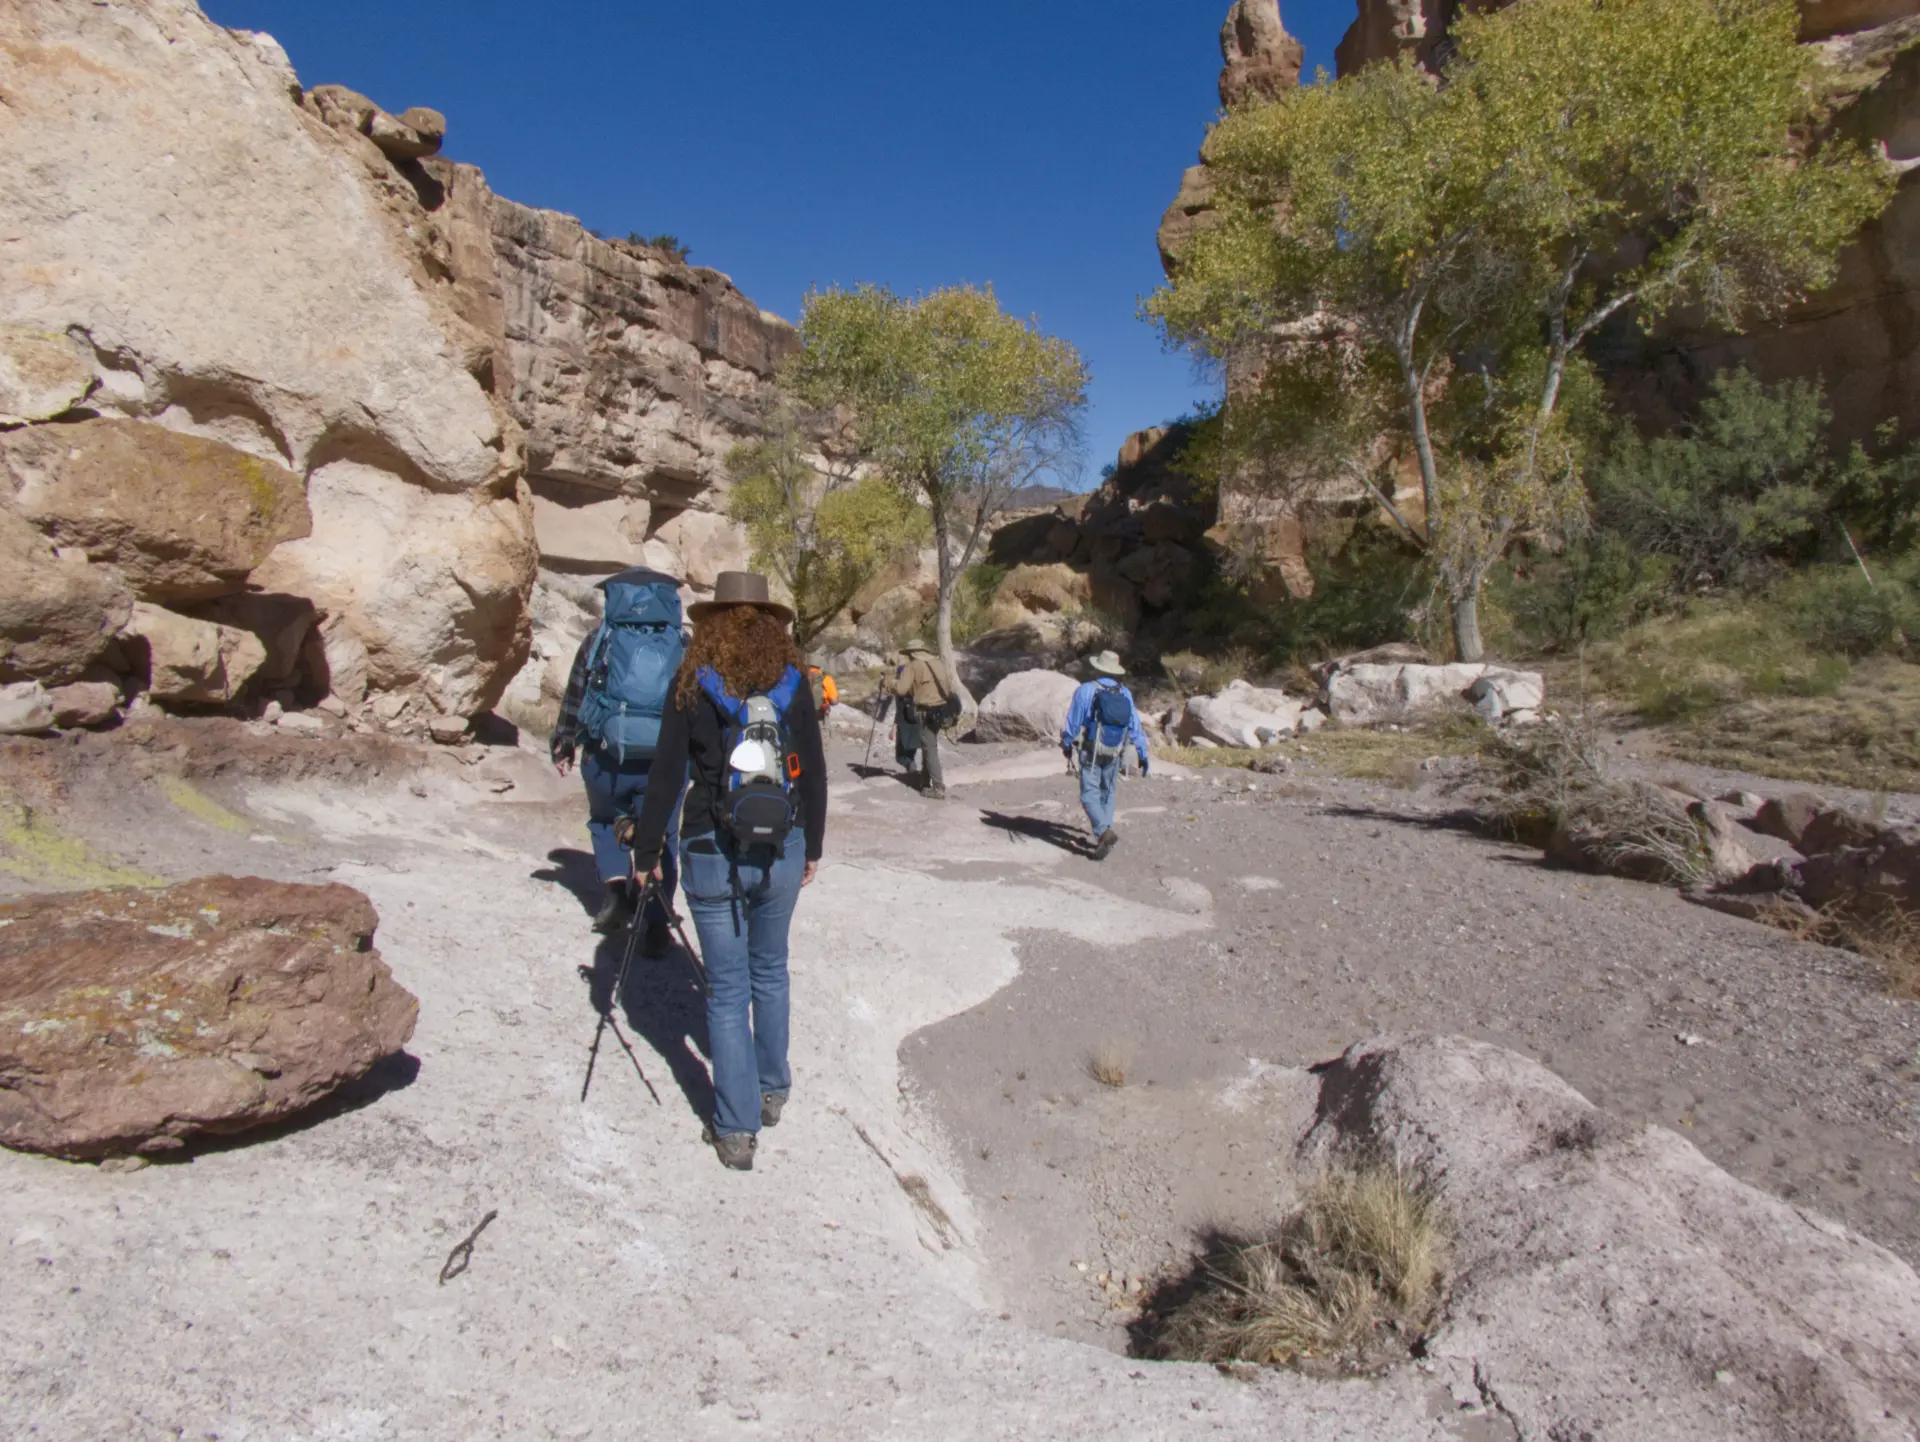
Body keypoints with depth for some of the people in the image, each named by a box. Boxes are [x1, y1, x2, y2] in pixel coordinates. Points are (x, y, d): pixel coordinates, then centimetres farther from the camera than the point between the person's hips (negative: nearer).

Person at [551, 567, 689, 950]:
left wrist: (563, 747, 19)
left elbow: (574, 696, 8)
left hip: (607, 758, 0)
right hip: (667, 762, 0)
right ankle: (656, 926, 6)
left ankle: (616, 886, 6)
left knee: (605, 822, 26)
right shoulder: (683, 646, 8)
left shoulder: (600, 639, 5)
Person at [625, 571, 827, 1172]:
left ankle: (737, 1130, 11)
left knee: (727, 988, 6)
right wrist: (812, 847, 16)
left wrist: (647, 853, 5)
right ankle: (772, 1091, 36)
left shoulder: (694, 685, -6)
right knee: (770, 971, 22)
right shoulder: (793, 682, 0)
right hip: (783, 850, 2)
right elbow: (813, 773, 4)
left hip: (714, 853, -2)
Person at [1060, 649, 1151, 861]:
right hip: (1114, 754, 4)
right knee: (1107, 793, 18)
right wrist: (1143, 754, 9)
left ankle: (1105, 833, -24)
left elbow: (1073, 722, -6)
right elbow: (1135, 726, 2)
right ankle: (1103, 837, 21)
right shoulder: (1125, 694, 1)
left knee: (1090, 795, -4)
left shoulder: (1086, 690, -10)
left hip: (1091, 752, -4)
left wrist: (1067, 746, 10)